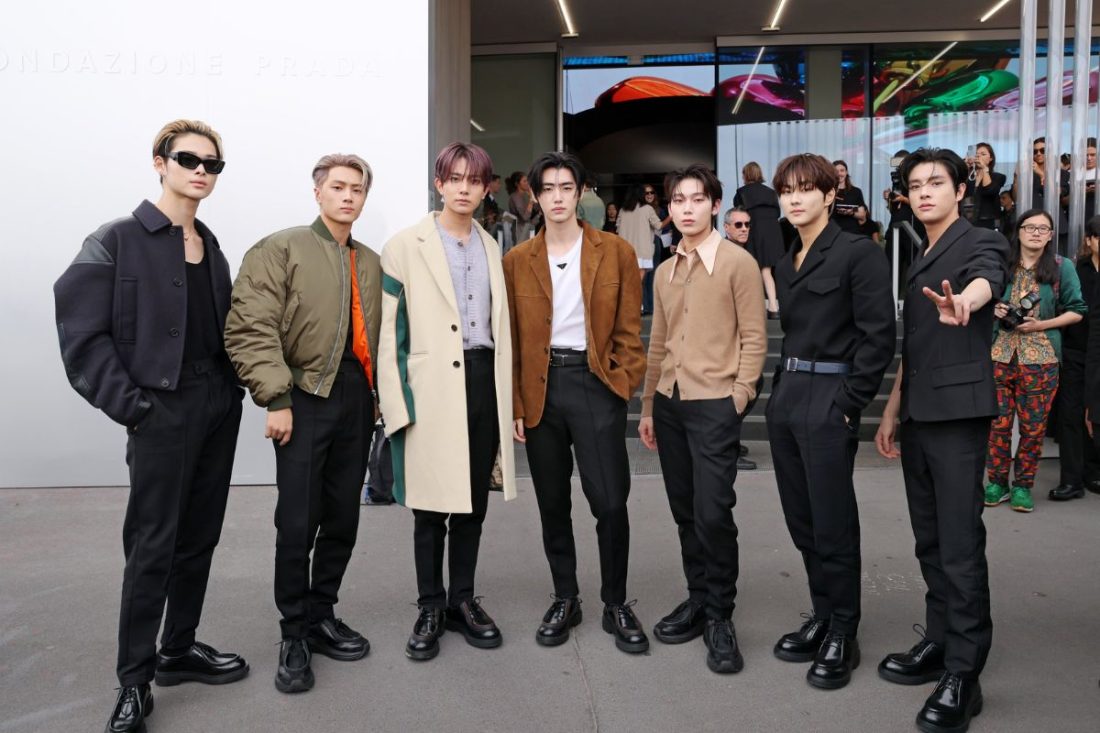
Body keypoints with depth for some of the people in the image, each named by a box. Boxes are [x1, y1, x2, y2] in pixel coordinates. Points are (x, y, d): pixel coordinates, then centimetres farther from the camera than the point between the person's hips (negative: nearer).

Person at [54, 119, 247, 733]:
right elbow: (83, 334, -10)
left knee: (200, 539, 13)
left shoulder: (211, 245, 13)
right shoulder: (118, 240, -6)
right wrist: (130, 406, -15)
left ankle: (179, 650, 29)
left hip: (219, 405, 6)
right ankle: (134, 681, 15)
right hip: (162, 409, -6)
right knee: (153, 547, 0)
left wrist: (234, 386, 2)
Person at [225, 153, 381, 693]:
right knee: (297, 522, -3)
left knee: (342, 519, 10)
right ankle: (295, 634, 13)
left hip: (357, 399, 5)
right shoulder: (281, 249, 0)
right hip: (305, 398, -5)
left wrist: (379, 399, 9)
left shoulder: (371, 263, 17)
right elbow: (250, 328, -10)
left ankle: (322, 615, 26)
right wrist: (276, 399, -16)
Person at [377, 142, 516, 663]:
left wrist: (504, 393, 11)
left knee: (474, 502, 11)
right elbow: (387, 330, -5)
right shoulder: (405, 247, -2)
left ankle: (462, 601, 26)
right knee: (431, 504, 4)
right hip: (431, 388, -4)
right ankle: (430, 608, 20)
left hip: (483, 381, 5)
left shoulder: (490, 247, 14)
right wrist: (396, 400, -11)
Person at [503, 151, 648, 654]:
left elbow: (629, 329, 3)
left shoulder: (616, 252, 4)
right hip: (539, 389, 2)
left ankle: (616, 605, 17)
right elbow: (511, 340, 6)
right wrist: (515, 404, 0)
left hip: (596, 385, -2)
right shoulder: (517, 261, 7)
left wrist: (622, 385, -7)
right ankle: (565, 599, 26)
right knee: (553, 503, 10)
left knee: (610, 502, -3)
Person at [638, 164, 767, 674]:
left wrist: (738, 398, -11)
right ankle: (698, 599, 26)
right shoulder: (664, 271, 13)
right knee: (685, 512, 11)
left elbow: (754, 338, -5)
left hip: (715, 404, -6)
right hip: (670, 403, 6)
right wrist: (648, 408, 16)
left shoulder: (738, 262, -4)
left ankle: (719, 617, 10)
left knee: (713, 513, -6)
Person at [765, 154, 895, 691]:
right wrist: (782, 390, 11)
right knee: (801, 521, 13)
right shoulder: (786, 263, 15)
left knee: (832, 525, 0)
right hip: (785, 399, 8)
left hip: (828, 403, -7)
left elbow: (878, 336, -12)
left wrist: (848, 404, -15)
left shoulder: (859, 253, -8)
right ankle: (822, 617, 28)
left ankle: (843, 636, 16)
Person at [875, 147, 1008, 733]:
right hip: (918, 415, 8)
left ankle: (963, 675, 2)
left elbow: (984, 282, -30)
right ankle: (940, 643, 25)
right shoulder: (919, 260, 18)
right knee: (930, 541, 13)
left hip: (960, 410, -8)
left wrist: (961, 304, -53)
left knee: (961, 545, -6)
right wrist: (892, 411, 19)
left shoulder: (981, 243, -5)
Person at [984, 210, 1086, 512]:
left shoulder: (1062, 267, 3)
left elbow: (1076, 311, 4)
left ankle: (1023, 485, 15)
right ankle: (997, 482, 12)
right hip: (1001, 353, 2)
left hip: (1040, 357, -1)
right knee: (998, 420, 1)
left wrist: (1041, 325, -10)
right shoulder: (1002, 265, 8)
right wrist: (994, 310, -4)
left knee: (1033, 425, 2)